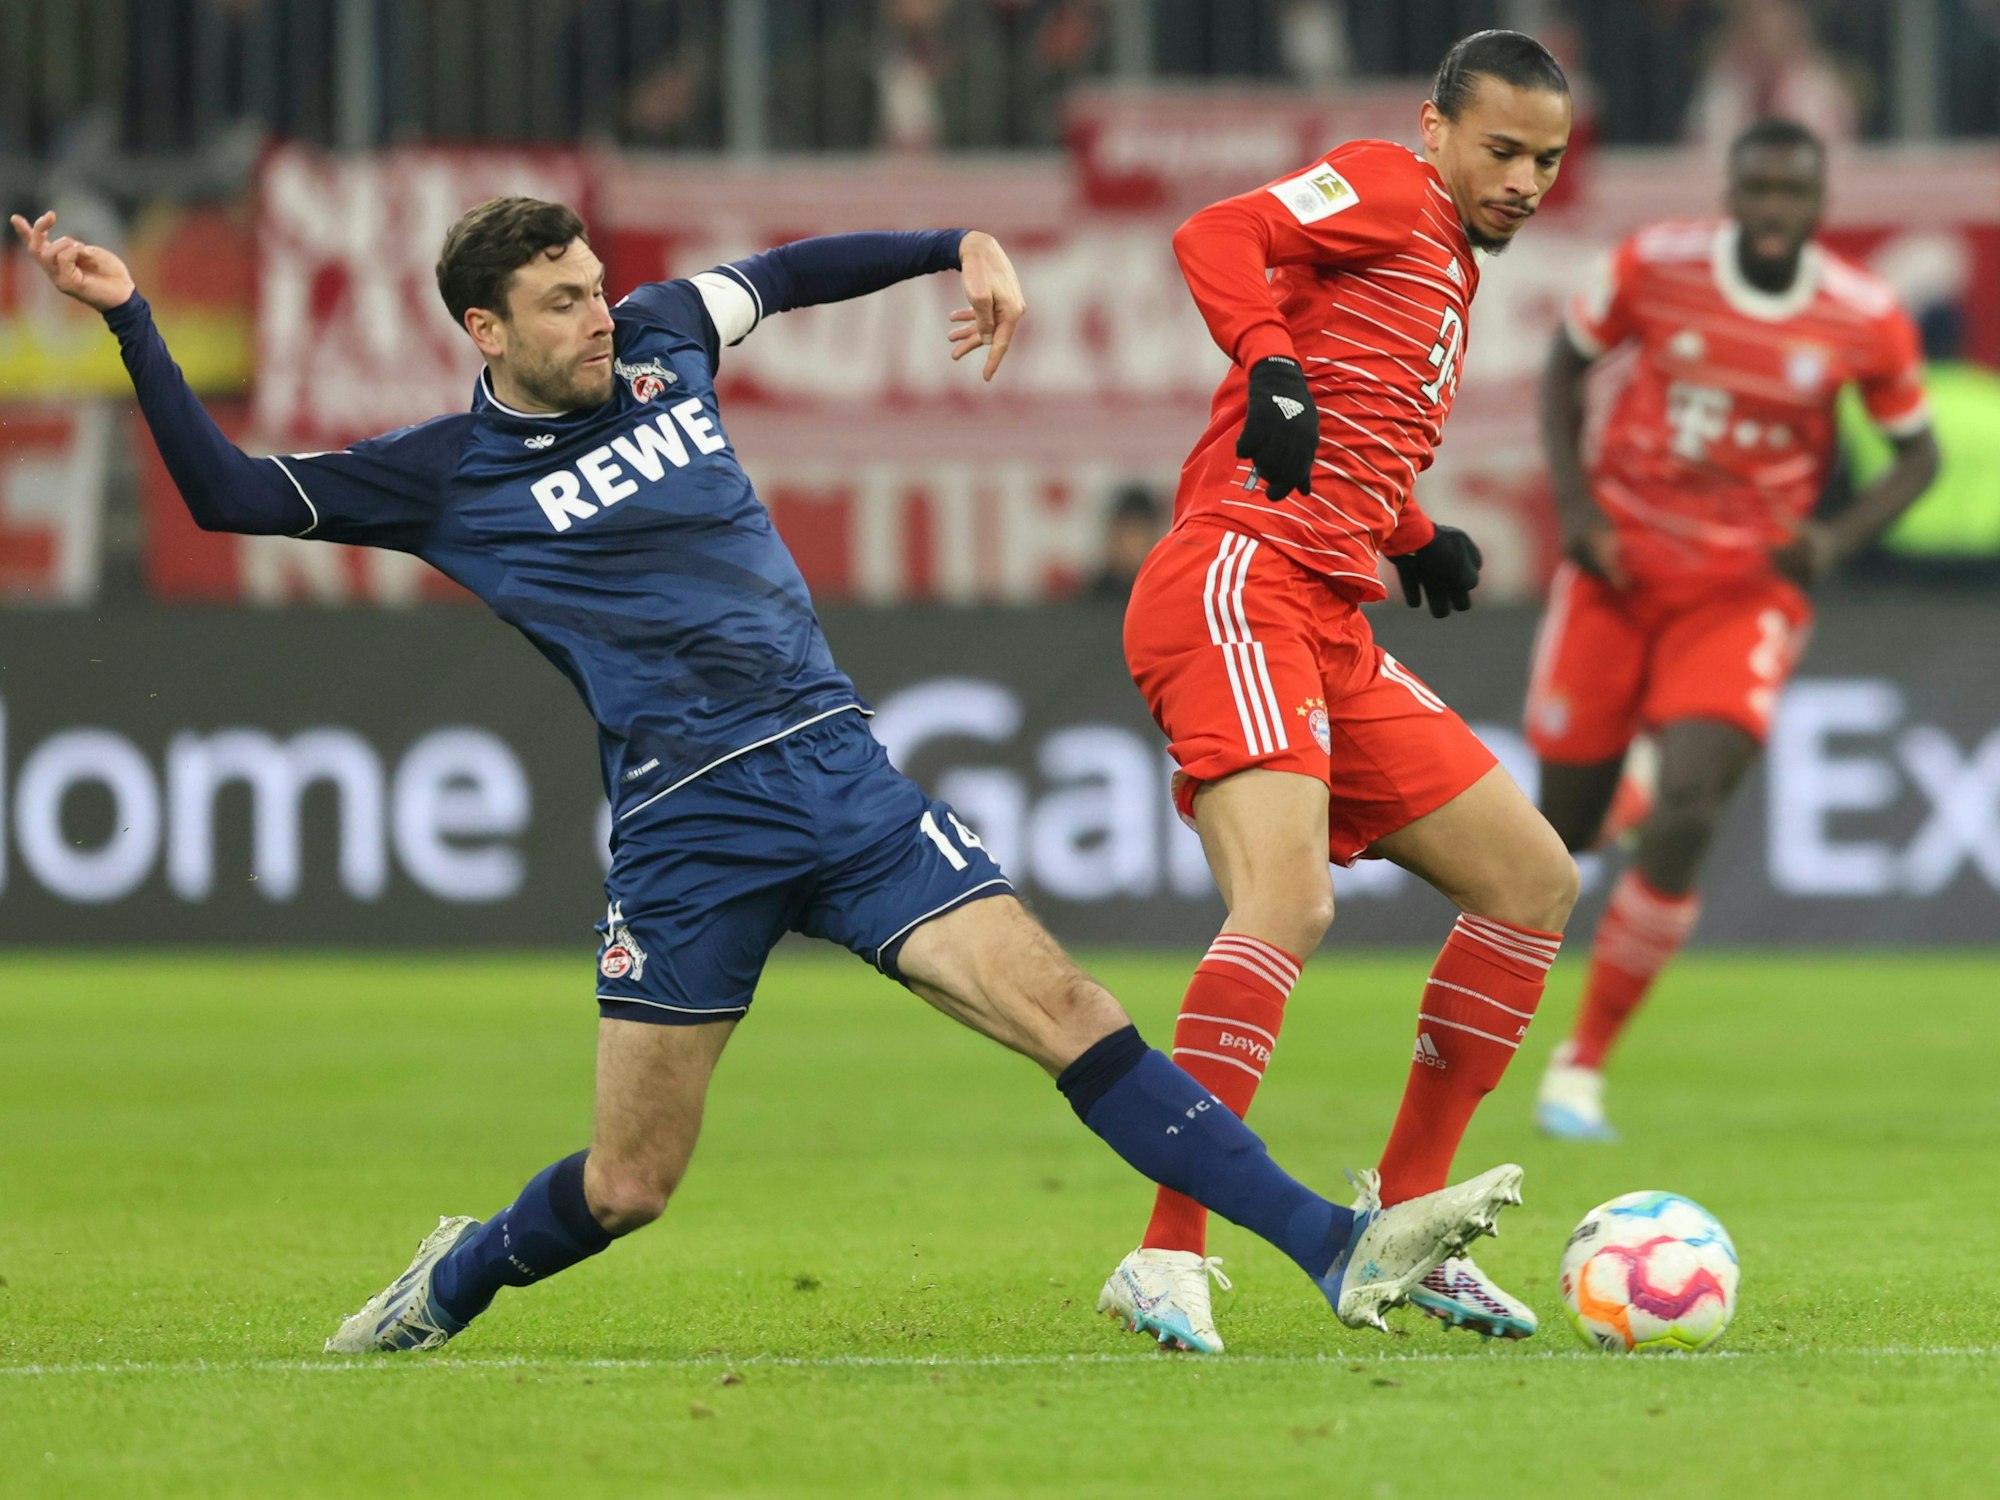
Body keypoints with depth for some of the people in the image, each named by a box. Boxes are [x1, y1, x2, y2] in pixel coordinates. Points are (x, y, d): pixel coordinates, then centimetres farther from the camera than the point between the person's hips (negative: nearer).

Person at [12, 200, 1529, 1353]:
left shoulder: (663, 340, 11)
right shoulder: (449, 472, 0)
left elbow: (793, 269, 29)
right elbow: (231, 492, -1)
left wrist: (960, 246, 18)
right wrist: (132, 321, -8)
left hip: (842, 773, 3)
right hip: (687, 825, -3)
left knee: (1067, 1011, -10)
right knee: (628, 1186, 1)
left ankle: (1338, 1249, -17)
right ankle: (459, 1278, 34)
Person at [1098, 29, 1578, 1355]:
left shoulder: (1455, 278, 27)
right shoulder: (1385, 193, 1)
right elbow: (1219, 238, -15)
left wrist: (1415, 543, 15)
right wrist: (1271, 365, -29)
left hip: (1331, 630, 10)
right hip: (1237, 586, -10)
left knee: (1534, 880, 10)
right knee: (1289, 900, -27)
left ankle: (1399, 1218, 15)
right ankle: (1168, 1263, -27)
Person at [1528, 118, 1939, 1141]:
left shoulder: (1867, 322, -8)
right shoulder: (1653, 267, -8)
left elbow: (1916, 455, 7)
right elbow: (1565, 369, 7)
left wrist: (1838, 539, -11)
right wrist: (1574, 503, -6)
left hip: (1746, 589, -1)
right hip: (1618, 566, 1)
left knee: (1683, 818, -19)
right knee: (1566, 821, 4)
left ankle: (1584, 1062, -6)